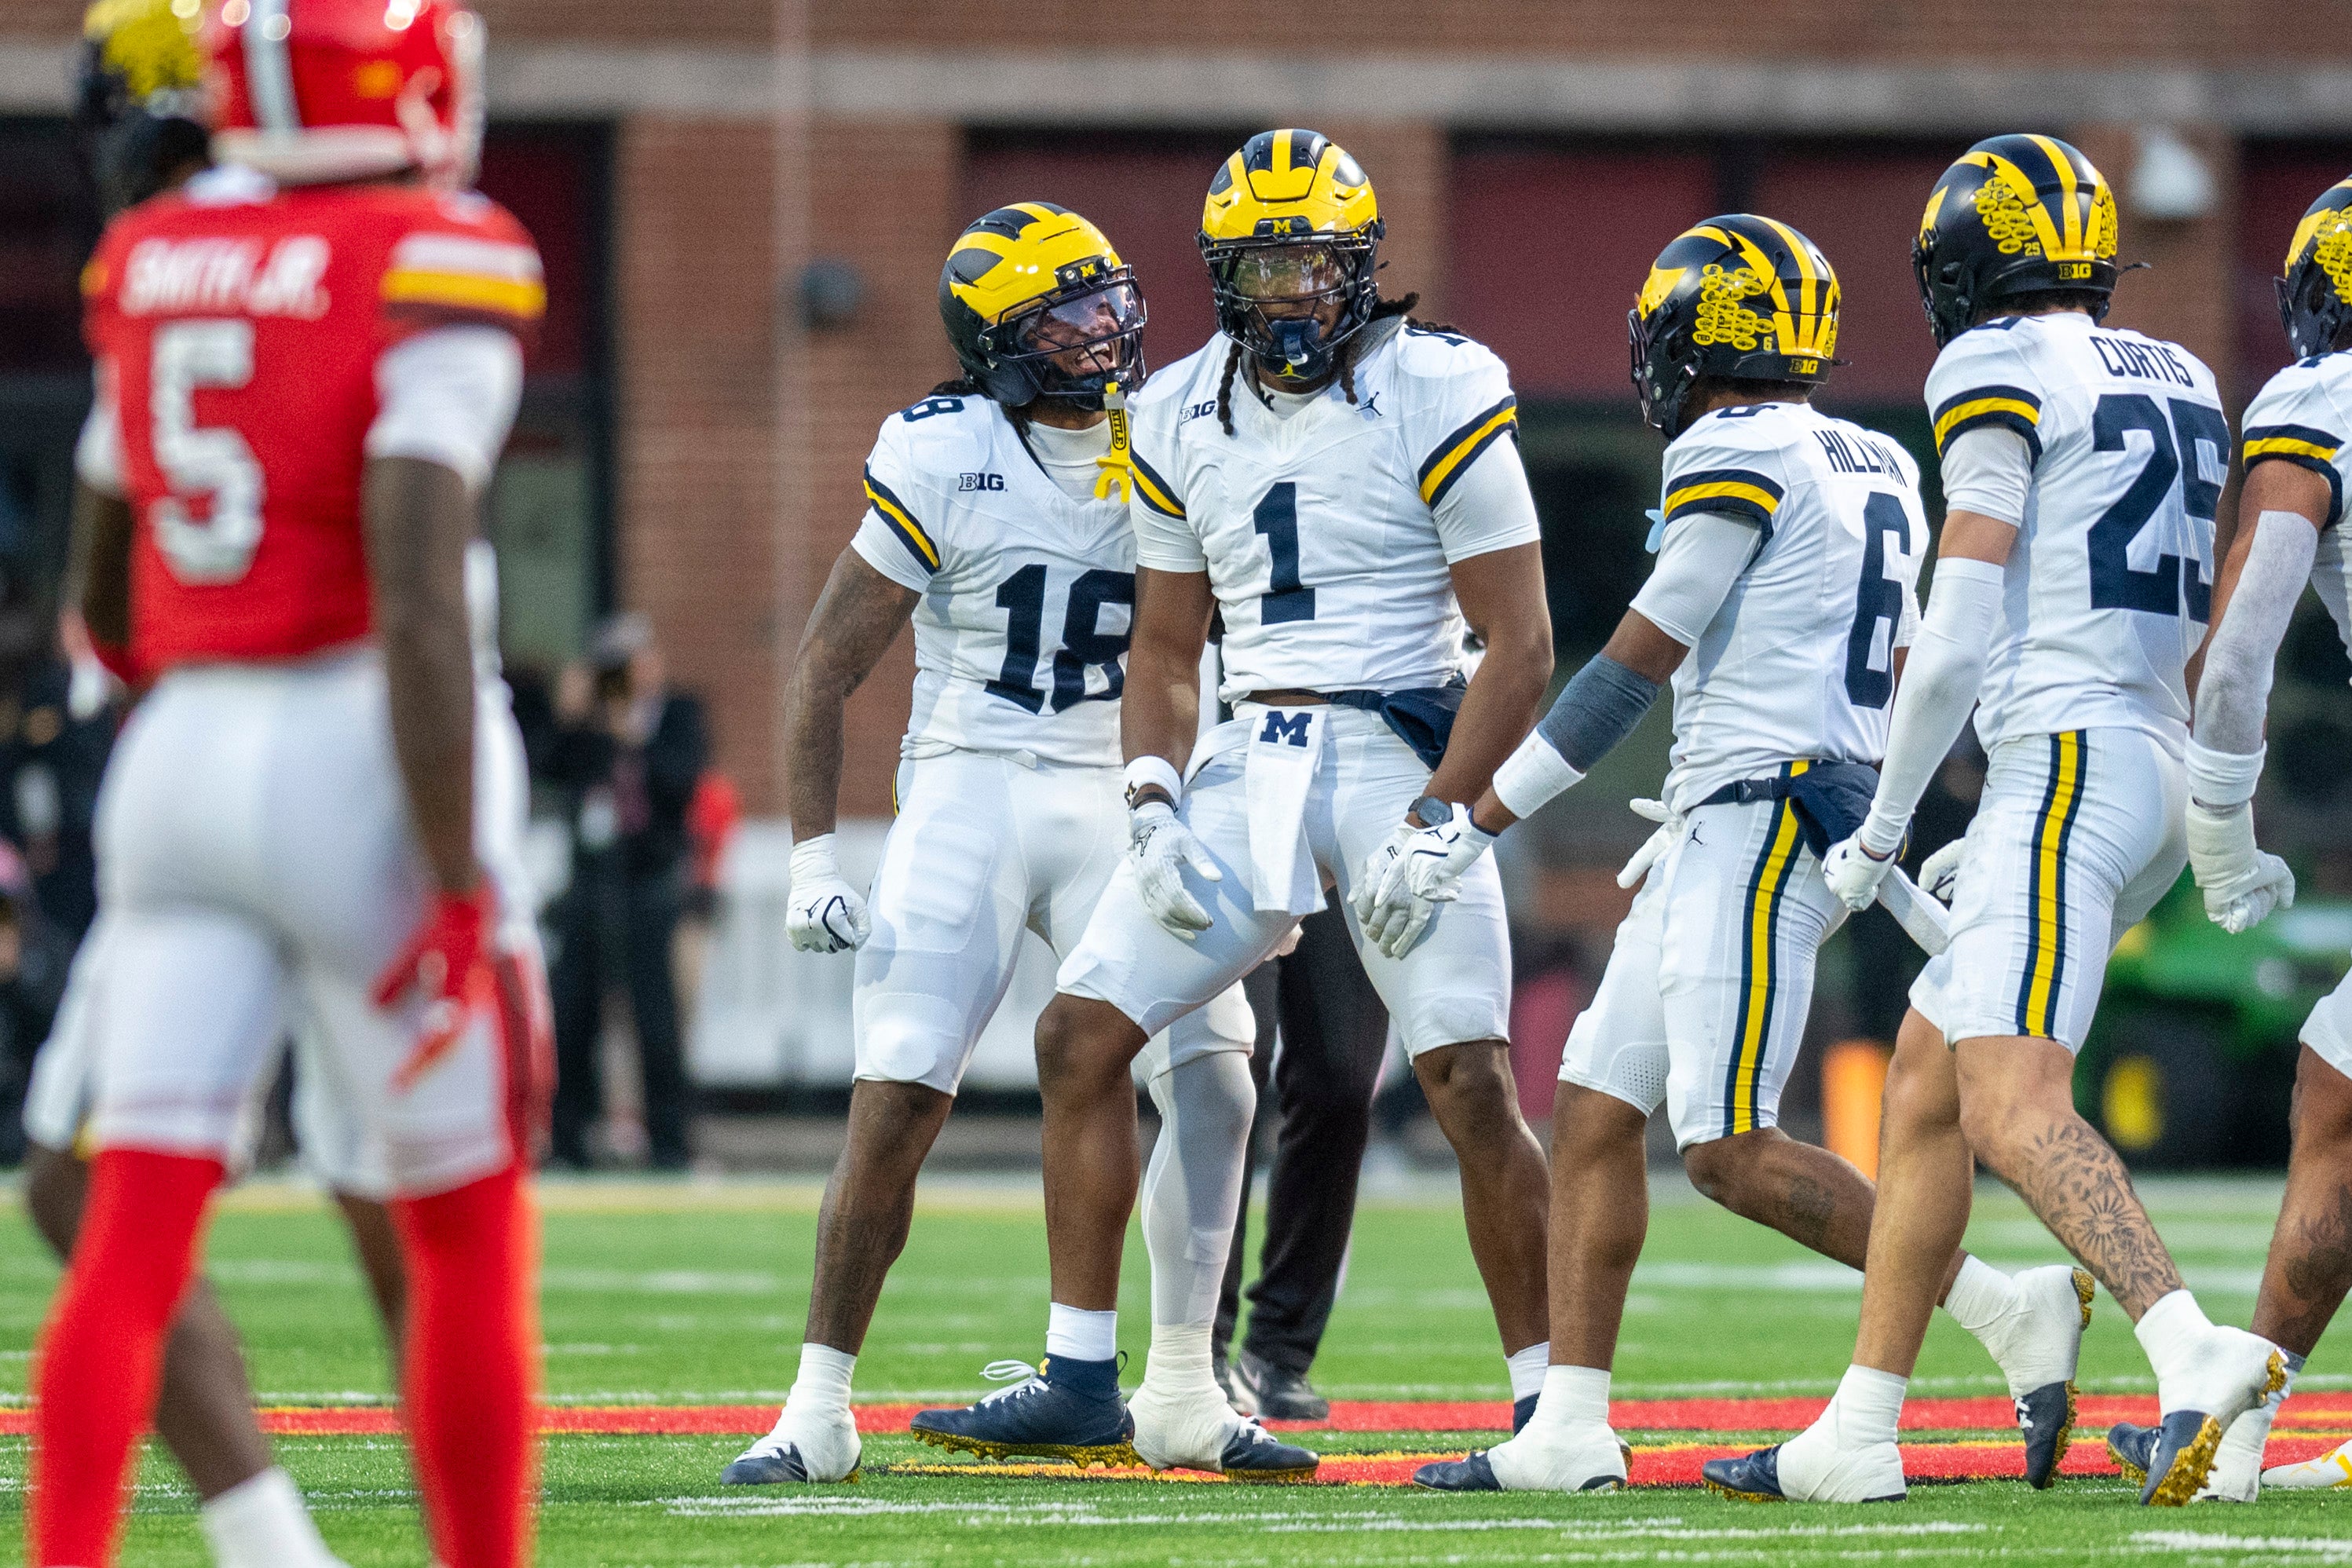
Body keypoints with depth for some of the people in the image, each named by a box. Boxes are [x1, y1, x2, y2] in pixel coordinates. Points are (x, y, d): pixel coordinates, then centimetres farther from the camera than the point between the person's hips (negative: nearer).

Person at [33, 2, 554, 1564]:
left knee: (132, 1248, -1)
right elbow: (418, 601, -19)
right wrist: (462, 901, -18)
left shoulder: (147, 263, 10)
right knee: (470, 1245, 8)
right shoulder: (434, 269, -10)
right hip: (367, 777, -5)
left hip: (179, 760, 5)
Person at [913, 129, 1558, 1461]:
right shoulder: (1184, 419, 9)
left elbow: (1521, 644, -9)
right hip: (1245, 764, 6)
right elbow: (1165, 648, 17)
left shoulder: (1438, 402, -8)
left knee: (1471, 1079, -11)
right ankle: (1083, 1378, 7)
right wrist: (1155, 811, 1)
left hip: (1396, 749, -6)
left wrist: (1435, 824, -16)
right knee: (1082, 1035, 0)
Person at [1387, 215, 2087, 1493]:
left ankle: (2003, 1306, -10)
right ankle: (1569, 1428, 4)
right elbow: (1889, 683, 22)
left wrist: (1472, 828, -6)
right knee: (1592, 1112, 7)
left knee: (1730, 1150, -12)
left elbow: (1631, 671, -11)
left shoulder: (1738, 455, -11)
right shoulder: (1875, 472, 17)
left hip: (1756, 817, -10)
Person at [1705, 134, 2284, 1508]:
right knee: (1924, 1083, 15)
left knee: (2011, 1108, -20)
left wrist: (1884, 829, -2)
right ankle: (1860, 1432, 15)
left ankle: (2194, 1353, -38)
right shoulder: (2179, 384, 19)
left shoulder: (2001, 372, -6)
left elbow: (1961, 636, -12)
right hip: (2158, 770, 9)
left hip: (2066, 763, -9)